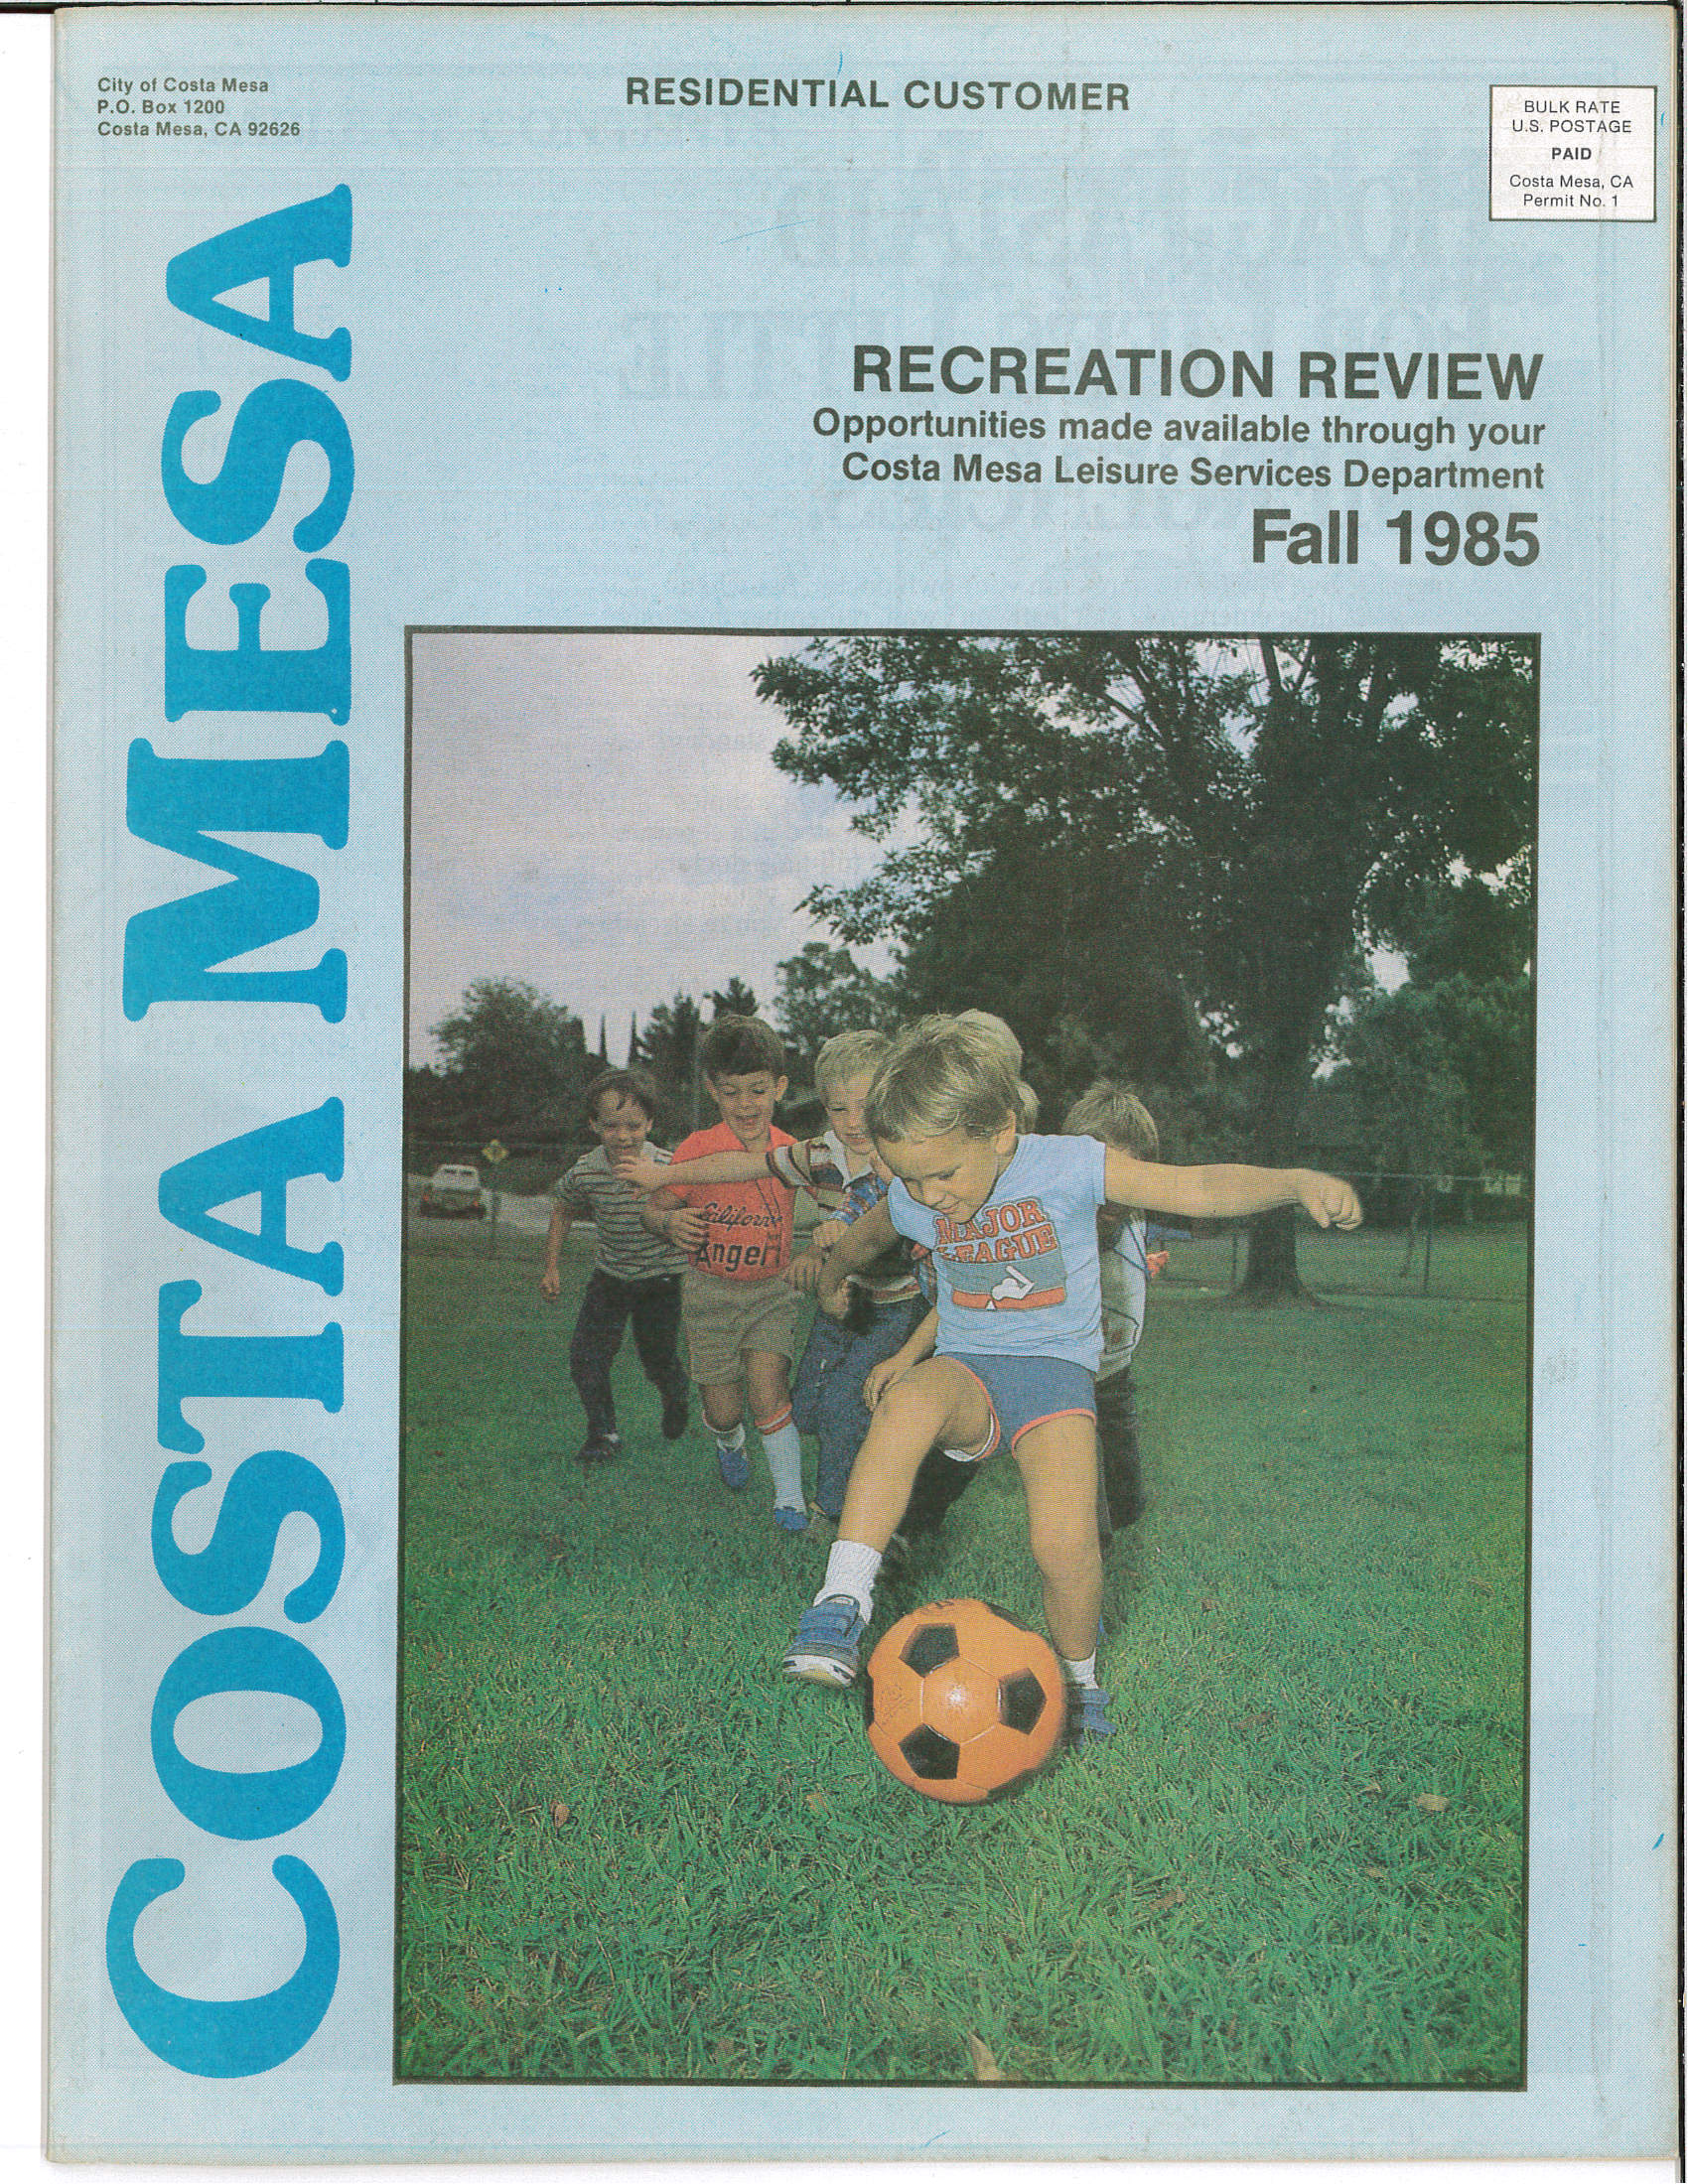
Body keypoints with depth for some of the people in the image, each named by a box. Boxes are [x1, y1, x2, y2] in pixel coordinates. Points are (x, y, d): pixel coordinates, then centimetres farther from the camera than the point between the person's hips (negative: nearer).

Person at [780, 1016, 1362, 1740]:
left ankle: (1077, 1680, 7)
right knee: (908, 1402, -37)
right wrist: (832, 1277, 44)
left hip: (1055, 1367, -2)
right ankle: (843, 1599, -33)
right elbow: (861, 1237, 25)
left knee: (1064, 1542, -25)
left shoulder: (1069, 1166, -11)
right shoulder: (911, 1203, 1)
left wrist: (1298, 1181, -28)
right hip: (965, 1373, 2)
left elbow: (1196, 1188, -14)